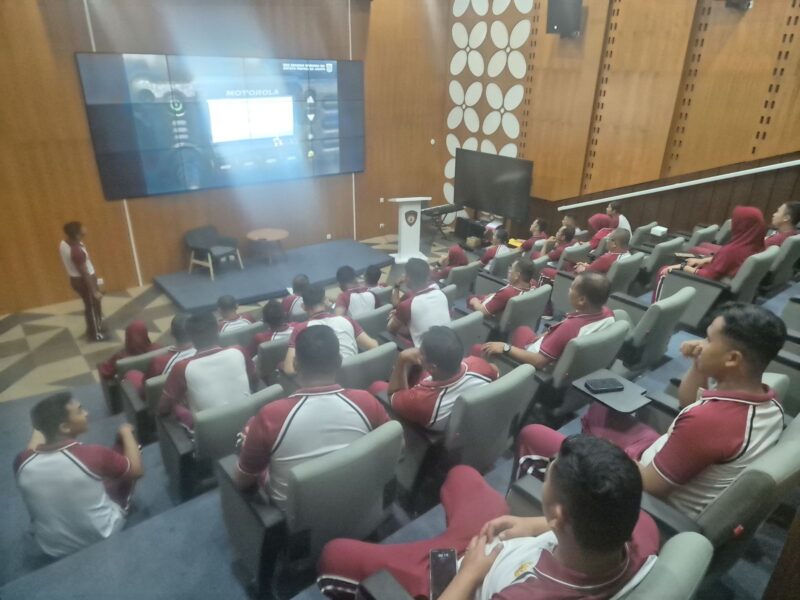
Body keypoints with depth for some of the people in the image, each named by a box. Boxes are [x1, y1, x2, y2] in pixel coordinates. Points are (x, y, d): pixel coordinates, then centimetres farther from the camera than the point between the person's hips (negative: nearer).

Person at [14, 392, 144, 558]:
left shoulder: (23, 462, -19)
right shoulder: (93, 455, -30)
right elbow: (137, 470, -13)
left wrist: (39, 428, 17)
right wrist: (126, 432, 0)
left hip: (54, 549, 4)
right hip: (104, 536, -4)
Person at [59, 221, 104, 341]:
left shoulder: (63, 243, -5)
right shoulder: (77, 252, -33)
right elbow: (85, 274, -26)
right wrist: (94, 291, -20)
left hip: (75, 279, 9)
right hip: (83, 281, -9)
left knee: (90, 306, 26)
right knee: (93, 307, 11)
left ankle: (96, 327, 44)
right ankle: (95, 334, 27)